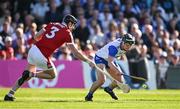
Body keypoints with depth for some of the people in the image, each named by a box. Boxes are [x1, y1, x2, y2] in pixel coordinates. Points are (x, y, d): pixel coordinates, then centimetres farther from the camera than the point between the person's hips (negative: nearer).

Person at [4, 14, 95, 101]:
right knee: (52, 75, 19)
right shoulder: (67, 33, 0)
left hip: (33, 49, 6)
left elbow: (36, 37, 12)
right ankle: (30, 74, -1)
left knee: (30, 73, 25)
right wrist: (88, 61, 9)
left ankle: (10, 94, 21)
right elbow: (75, 53, 1)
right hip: (42, 56, -6)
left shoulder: (51, 25, 14)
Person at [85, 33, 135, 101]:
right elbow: (110, 63, -46)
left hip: (109, 59, 8)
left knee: (119, 80, 5)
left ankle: (109, 88, 36)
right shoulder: (114, 47, -38)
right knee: (101, 80, -28)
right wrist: (117, 70, -62)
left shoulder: (124, 44, -13)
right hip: (100, 58, -8)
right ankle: (89, 95, -13)